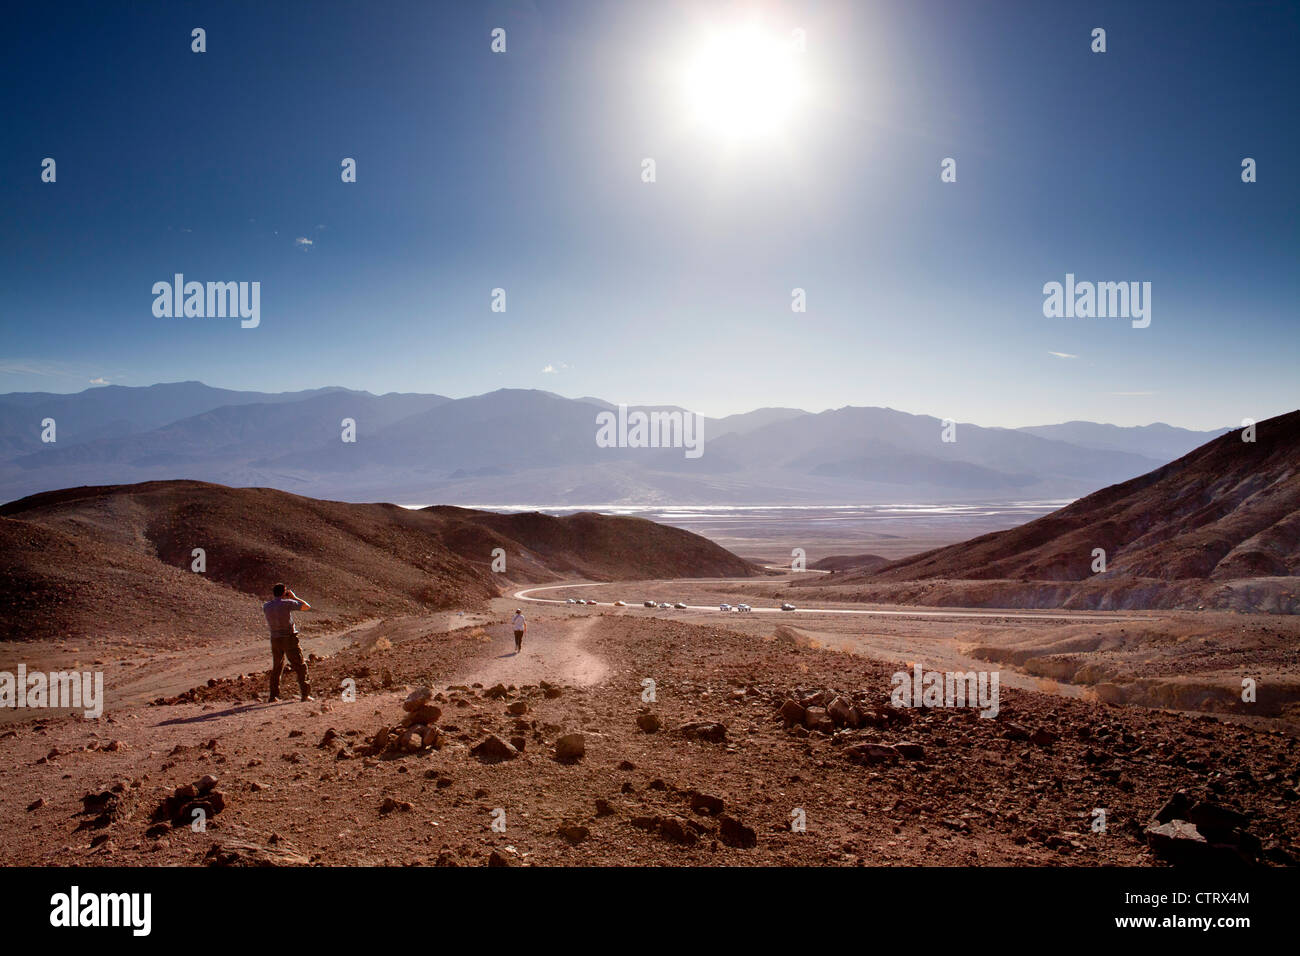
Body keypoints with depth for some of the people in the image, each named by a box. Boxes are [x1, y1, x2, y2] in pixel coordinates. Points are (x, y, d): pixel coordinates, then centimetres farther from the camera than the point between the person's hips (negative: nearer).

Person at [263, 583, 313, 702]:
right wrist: (294, 597, 8)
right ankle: (305, 694, -4)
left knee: (276, 668, 18)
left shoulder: (266, 606, 3)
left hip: (275, 639, 5)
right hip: (289, 638, -5)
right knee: (300, 667, 1)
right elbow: (307, 607, -3)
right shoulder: (287, 603, -11)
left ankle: (273, 695, 18)